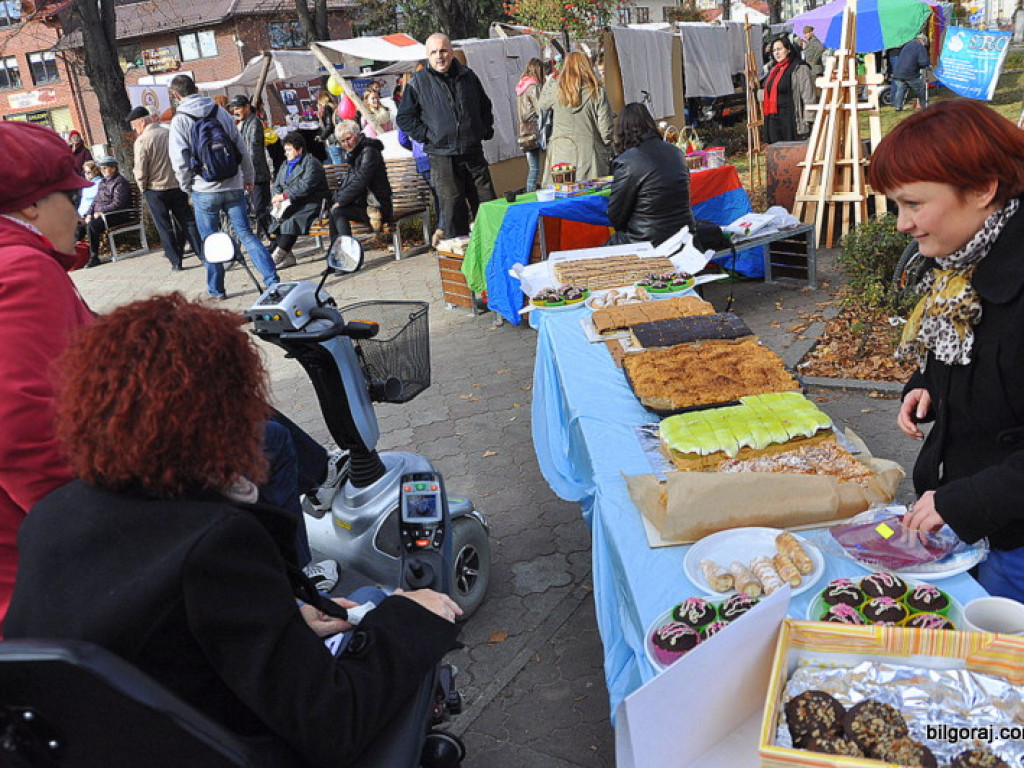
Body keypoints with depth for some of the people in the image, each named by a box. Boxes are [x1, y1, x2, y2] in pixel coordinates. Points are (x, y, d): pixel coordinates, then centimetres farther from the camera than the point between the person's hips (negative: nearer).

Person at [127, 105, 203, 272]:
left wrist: (143, 187, 2)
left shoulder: (142, 141, -13)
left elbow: (140, 170, -14)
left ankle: (176, 262, 6)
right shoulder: (170, 133, 3)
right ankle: (203, 253, 7)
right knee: (187, 221, 10)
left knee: (164, 227, 5)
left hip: (155, 190, -4)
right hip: (178, 186, 4)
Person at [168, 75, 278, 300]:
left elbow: (179, 160, -9)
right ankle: (272, 281, -4)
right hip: (233, 186, 3)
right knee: (246, 235, 4)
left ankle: (216, 290, 17)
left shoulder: (180, 120, -5)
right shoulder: (221, 113, 6)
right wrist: (248, 177, 19)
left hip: (204, 190, -3)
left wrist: (187, 186, 7)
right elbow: (242, 149, 9)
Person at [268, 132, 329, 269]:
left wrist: (284, 195, -23)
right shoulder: (286, 165, 21)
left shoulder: (311, 163, -7)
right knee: (275, 219, -15)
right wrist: (277, 198, -6)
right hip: (292, 205, 8)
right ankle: (288, 257, -15)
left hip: (311, 203, -8)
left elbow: (305, 186, -21)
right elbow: (277, 185, 18)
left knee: (292, 221, -31)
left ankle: (278, 256, -28)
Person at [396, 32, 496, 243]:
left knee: (487, 205, 4)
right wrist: (427, 135, -6)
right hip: (442, 156, -3)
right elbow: (404, 118, 4)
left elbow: (485, 107, 24)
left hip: (473, 153, 3)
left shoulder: (468, 76, 10)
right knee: (453, 207, 1)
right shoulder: (418, 83, 1)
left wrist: (485, 131, 12)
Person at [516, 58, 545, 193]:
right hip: (534, 132, -8)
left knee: (533, 168, 12)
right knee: (535, 168, -6)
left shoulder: (520, 86, 15)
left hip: (524, 133, 8)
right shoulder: (533, 87, -11)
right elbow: (540, 110, -13)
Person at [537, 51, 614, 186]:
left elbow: (541, 105, 18)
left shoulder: (556, 89, -2)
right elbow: (605, 129, -3)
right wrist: (608, 155, 9)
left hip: (562, 154, 1)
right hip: (590, 154, -1)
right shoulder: (597, 92, -3)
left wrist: (550, 80, 29)